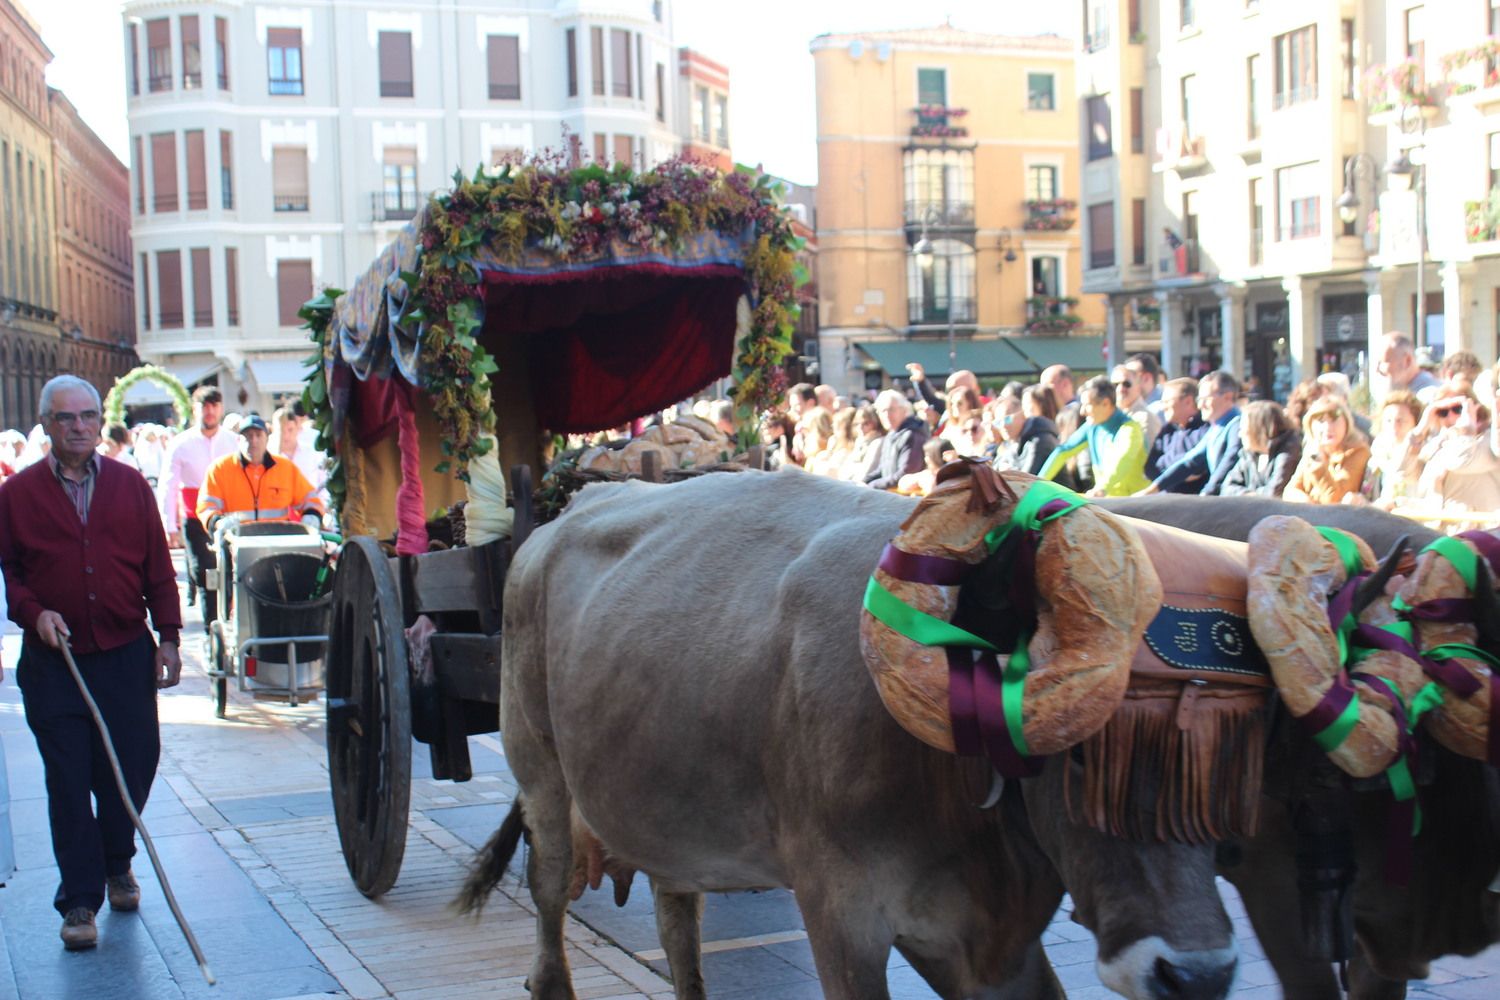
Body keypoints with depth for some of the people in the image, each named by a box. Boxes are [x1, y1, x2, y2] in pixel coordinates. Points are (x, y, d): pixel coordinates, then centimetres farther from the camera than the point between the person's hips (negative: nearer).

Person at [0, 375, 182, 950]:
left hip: (127, 655, 2)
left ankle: (117, 866, 32)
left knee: (134, 767, 6)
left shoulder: (130, 486, 7)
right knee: (68, 782, -1)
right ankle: (80, 901, 8)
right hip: (54, 663, -1)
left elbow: (158, 567, 8)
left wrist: (168, 636, 4)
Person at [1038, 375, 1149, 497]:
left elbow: (1123, 461, -29)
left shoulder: (1129, 429, -13)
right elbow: (1063, 451, 10)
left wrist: (1103, 488, -45)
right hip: (1107, 501, 6)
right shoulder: (1092, 427, 6)